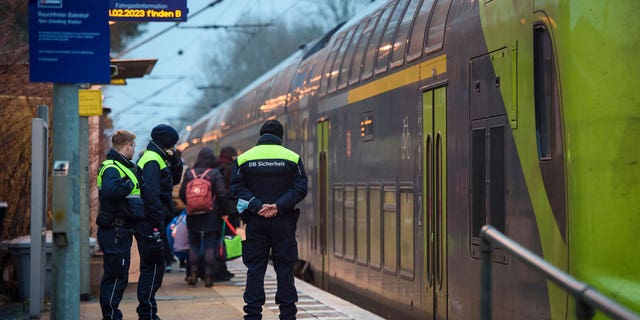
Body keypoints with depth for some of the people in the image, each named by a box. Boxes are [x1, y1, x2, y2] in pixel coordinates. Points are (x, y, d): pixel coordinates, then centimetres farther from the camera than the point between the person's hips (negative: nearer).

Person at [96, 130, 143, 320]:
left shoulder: (123, 167, 18)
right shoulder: (112, 168, -15)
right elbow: (111, 191, -33)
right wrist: (129, 184, -19)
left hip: (120, 231, 11)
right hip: (115, 231, -11)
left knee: (116, 276, 15)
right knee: (116, 276, -7)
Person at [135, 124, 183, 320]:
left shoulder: (157, 159, 19)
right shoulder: (152, 161, -13)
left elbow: (174, 179, 28)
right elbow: (150, 193, -23)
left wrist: (174, 161, 10)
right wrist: (157, 223, -24)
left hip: (151, 223, 10)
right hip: (150, 223, -10)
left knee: (153, 267, 14)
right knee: (152, 268, -7)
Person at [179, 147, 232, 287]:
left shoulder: (189, 173, 0)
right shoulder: (215, 173, -7)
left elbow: (182, 194, 4)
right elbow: (222, 194, -11)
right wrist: (224, 212, -1)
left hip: (193, 217, 2)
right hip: (211, 217, -2)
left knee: (194, 245, 12)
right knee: (210, 246, 3)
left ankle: (193, 273, 4)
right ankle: (208, 275, 0)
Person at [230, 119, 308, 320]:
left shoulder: (244, 159, 4)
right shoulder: (292, 158, 1)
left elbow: (236, 188, -3)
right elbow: (300, 188, -6)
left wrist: (257, 206, -9)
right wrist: (279, 206, -11)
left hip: (255, 221, 1)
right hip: (284, 221, -1)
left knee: (255, 268, 5)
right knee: (284, 268, 5)